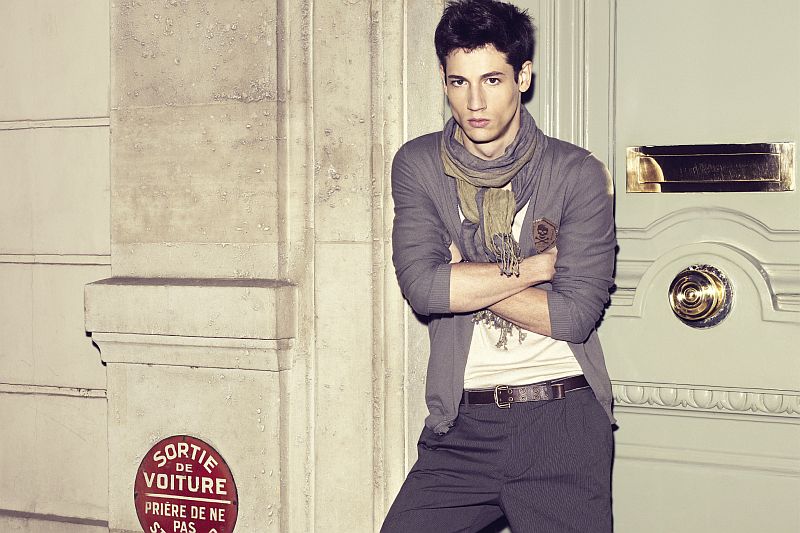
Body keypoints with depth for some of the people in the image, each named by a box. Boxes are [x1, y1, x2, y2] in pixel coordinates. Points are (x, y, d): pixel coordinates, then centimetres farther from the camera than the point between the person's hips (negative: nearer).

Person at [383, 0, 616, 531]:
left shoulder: (578, 173, -2)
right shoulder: (418, 165, 4)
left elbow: (574, 313, -10)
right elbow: (422, 286, -10)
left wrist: (463, 276, -7)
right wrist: (538, 265, -9)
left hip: (563, 425, -1)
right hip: (463, 425, 2)